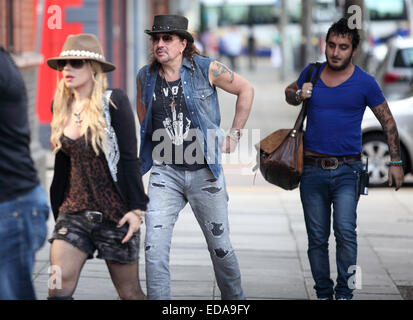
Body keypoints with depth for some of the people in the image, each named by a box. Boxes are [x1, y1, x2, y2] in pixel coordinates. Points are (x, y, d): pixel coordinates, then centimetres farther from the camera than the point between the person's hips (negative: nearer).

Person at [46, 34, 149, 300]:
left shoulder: (114, 102, -9)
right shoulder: (62, 107, 7)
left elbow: (129, 158, -11)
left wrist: (136, 208, -14)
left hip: (114, 214, -4)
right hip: (74, 212, 5)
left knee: (129, 292, 6)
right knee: (58, 290, -11)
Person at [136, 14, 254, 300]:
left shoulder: (207, 69, -8)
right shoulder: (146, 76, 1)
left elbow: (246, 90, 6)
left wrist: (235, 134, 5)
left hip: (204, 172, -2)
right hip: (165, 172, 2)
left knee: (220, 246, 8)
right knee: (155, 246, -10)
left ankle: (235, 298, 29)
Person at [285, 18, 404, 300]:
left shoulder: (365, 83, -3)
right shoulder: (311, 74, 5)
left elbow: (388, 122, 7)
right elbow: (290, 95, 25)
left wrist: (396, 162, 5)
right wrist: (298, 94, 1)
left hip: (347, 170, -3)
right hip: (313, 169, 3)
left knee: (345, 230, -19)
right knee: (317, 238, 6)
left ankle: (345, 293, -11)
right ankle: (323, 293, 17)